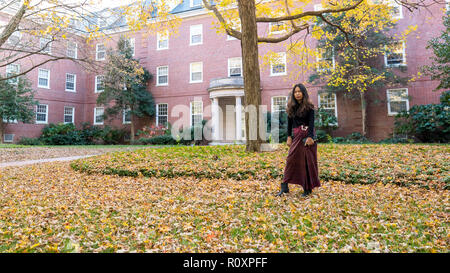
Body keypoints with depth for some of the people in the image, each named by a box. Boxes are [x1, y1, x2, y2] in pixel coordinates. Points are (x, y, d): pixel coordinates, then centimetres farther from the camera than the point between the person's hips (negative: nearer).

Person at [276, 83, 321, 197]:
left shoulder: (309, 107, -1)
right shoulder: (291, 107, 11)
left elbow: (311, 122, -9)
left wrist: (310, 136, -20)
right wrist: (289, 137, 6)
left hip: (307, 134, -4)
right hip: (297, 135, 4)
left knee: (307, 161, 0)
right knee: (291, 159, -4)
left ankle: (308, 188, 8)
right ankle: (284, 187, -2)